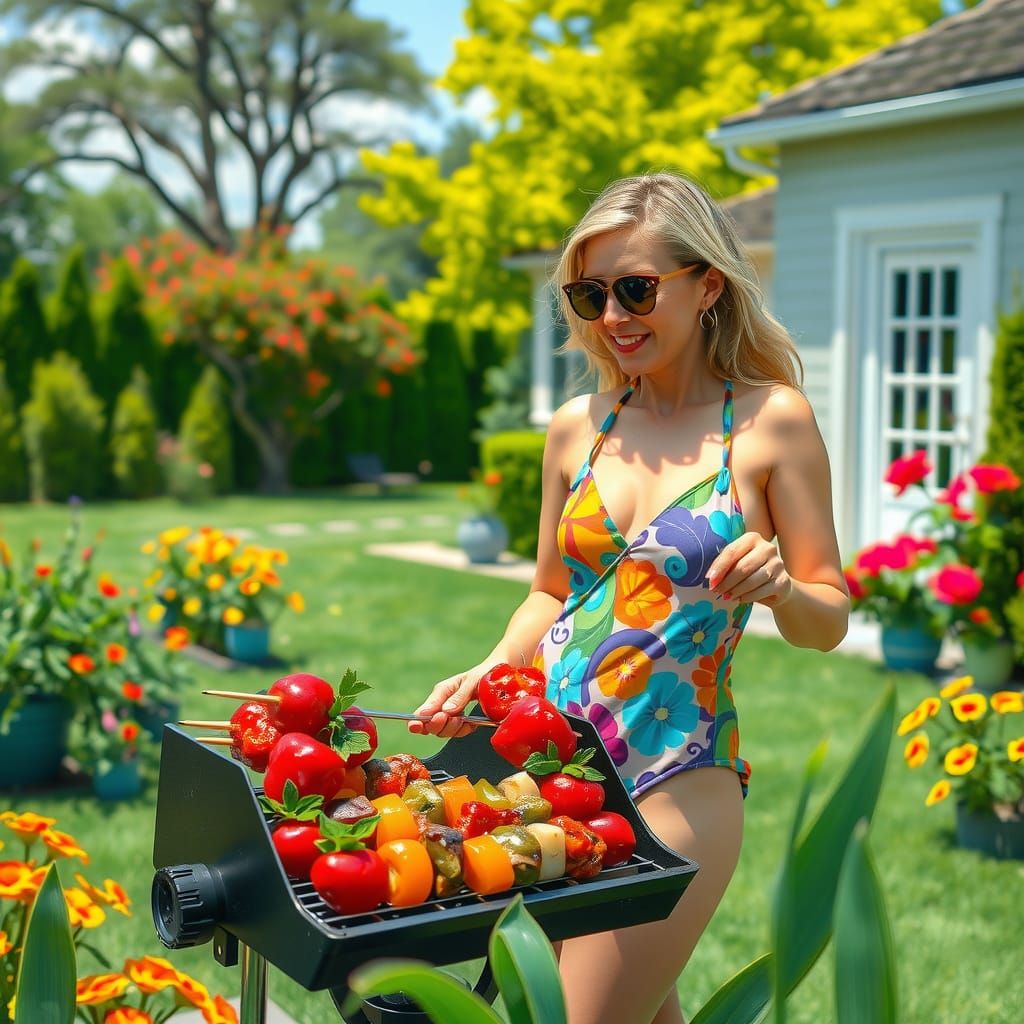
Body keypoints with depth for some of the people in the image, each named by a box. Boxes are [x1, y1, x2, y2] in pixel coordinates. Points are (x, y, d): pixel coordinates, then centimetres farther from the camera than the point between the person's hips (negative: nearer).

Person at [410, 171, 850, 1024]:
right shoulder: (578, 427, 6)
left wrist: (778, 586, -22)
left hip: (677, 783, -4)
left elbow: (829, 619, -1)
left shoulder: (771, 419, -5)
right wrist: (488, 673, -1)